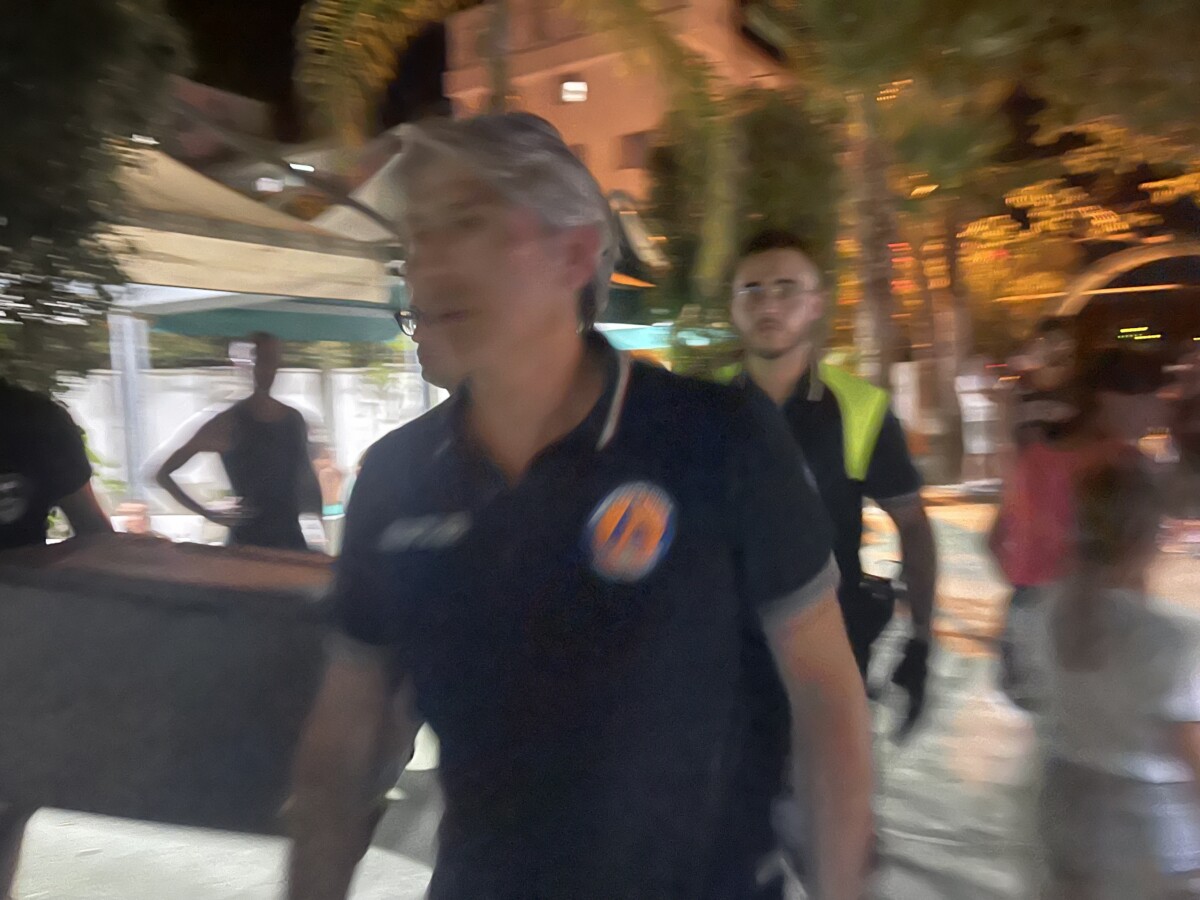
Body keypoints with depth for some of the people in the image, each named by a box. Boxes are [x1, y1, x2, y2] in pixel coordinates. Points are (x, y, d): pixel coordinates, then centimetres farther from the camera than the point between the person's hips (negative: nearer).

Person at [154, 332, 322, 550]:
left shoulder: (294, 419, 8)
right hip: (247, 543, -4)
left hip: (292, 539, 5)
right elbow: (163, 474, -4)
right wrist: (207, 513, -11)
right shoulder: (229, 423, -7)